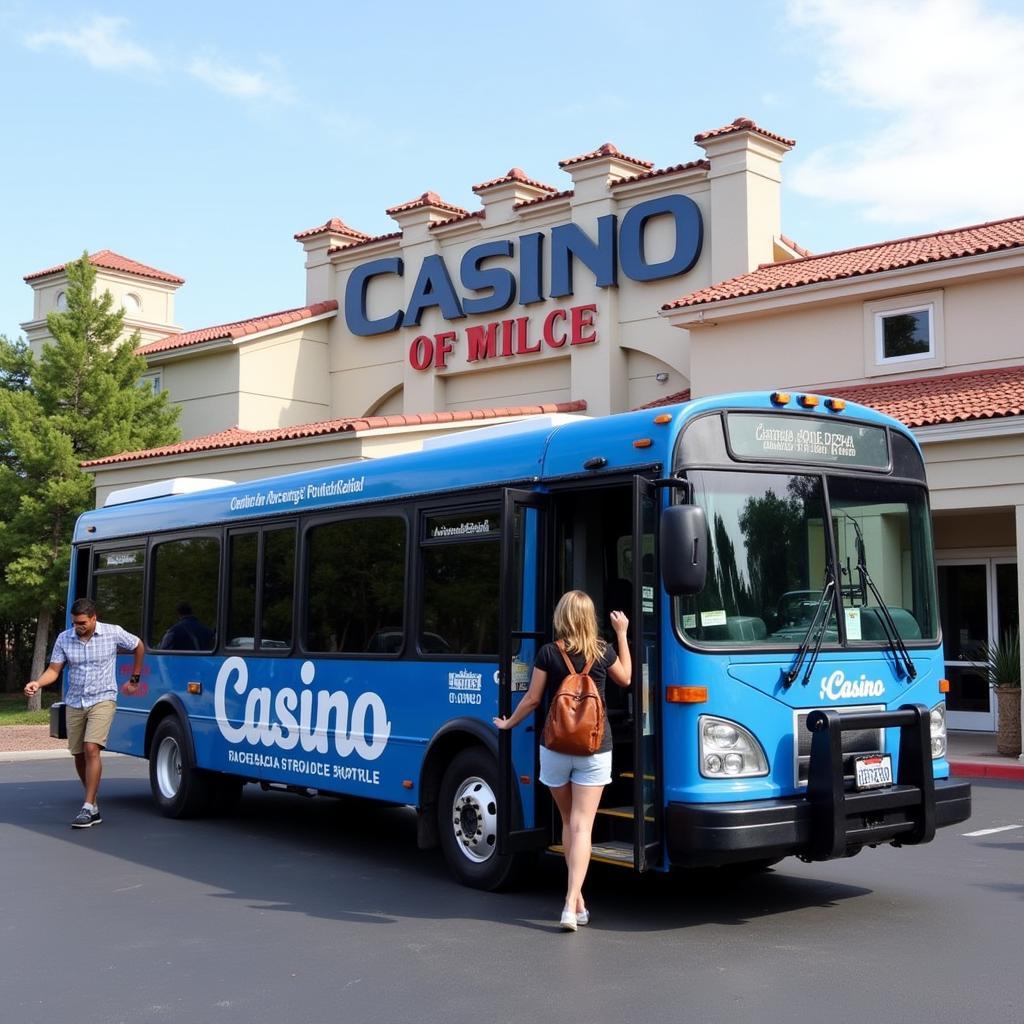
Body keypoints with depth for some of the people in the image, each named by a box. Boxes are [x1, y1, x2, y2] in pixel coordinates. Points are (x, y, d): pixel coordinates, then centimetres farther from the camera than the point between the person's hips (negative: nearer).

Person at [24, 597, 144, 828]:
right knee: (79, 755, 8)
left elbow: (138, 647, 9)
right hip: (75, 703, 4)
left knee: (91, 748, -19)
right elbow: (54, 669, 0)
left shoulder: (113, 633, -7)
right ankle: (94, 803, 23)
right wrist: (37, 683, -21)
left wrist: (134, 680, 12)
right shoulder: (64, 639, -1)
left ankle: (88, 808, -17)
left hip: (102, 700, -4)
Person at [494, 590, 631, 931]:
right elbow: (625, 678, 16)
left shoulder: (548, 653, -6)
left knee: (568, 823, 16)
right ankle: (572, 904, -14)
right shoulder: (603, 652, -4)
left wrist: (509, 723, 18)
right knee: (582, 826, -4)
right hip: (595, 749, 0)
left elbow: (532, 699, 0)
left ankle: (577, 900, 23)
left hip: (555, 748, 1)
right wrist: (622, 634, 21)